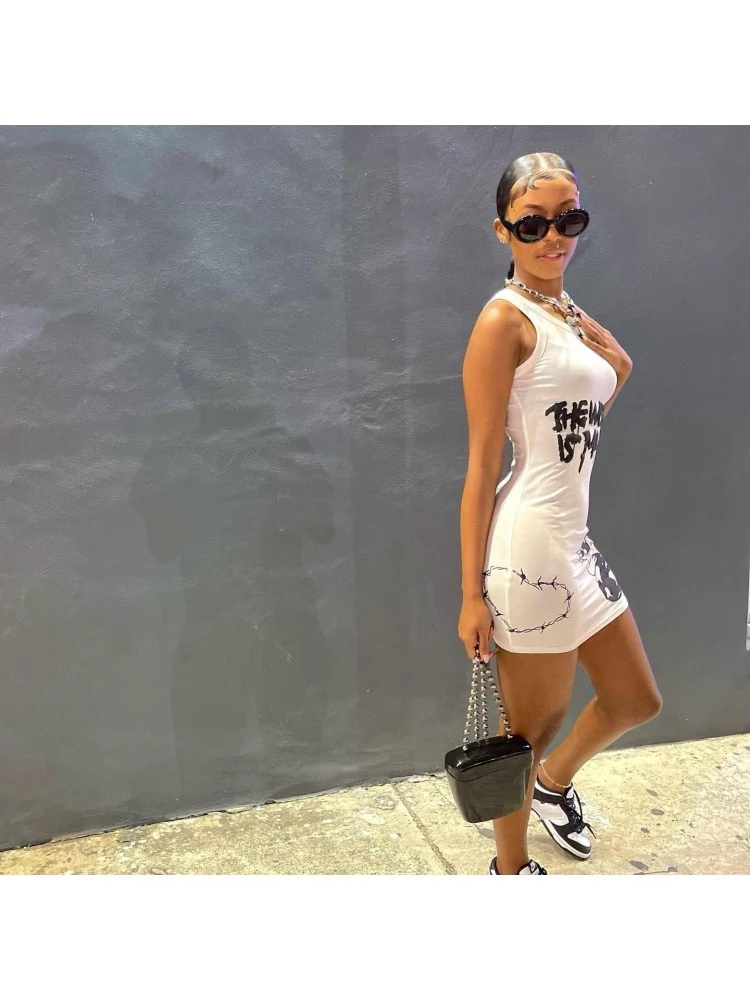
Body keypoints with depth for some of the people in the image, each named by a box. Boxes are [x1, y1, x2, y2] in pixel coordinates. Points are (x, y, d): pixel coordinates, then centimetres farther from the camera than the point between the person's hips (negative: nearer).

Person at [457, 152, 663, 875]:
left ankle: (552, 782, 49)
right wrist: (471, 594, -15)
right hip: (529, 547, -9)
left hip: (575, 542, 9)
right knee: (533, 725, 9)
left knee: (637, 701, 23)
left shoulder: (570, 316, 13)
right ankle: (510, 867, 34)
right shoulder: (504, 319, -12)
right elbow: (481, 466, -15)